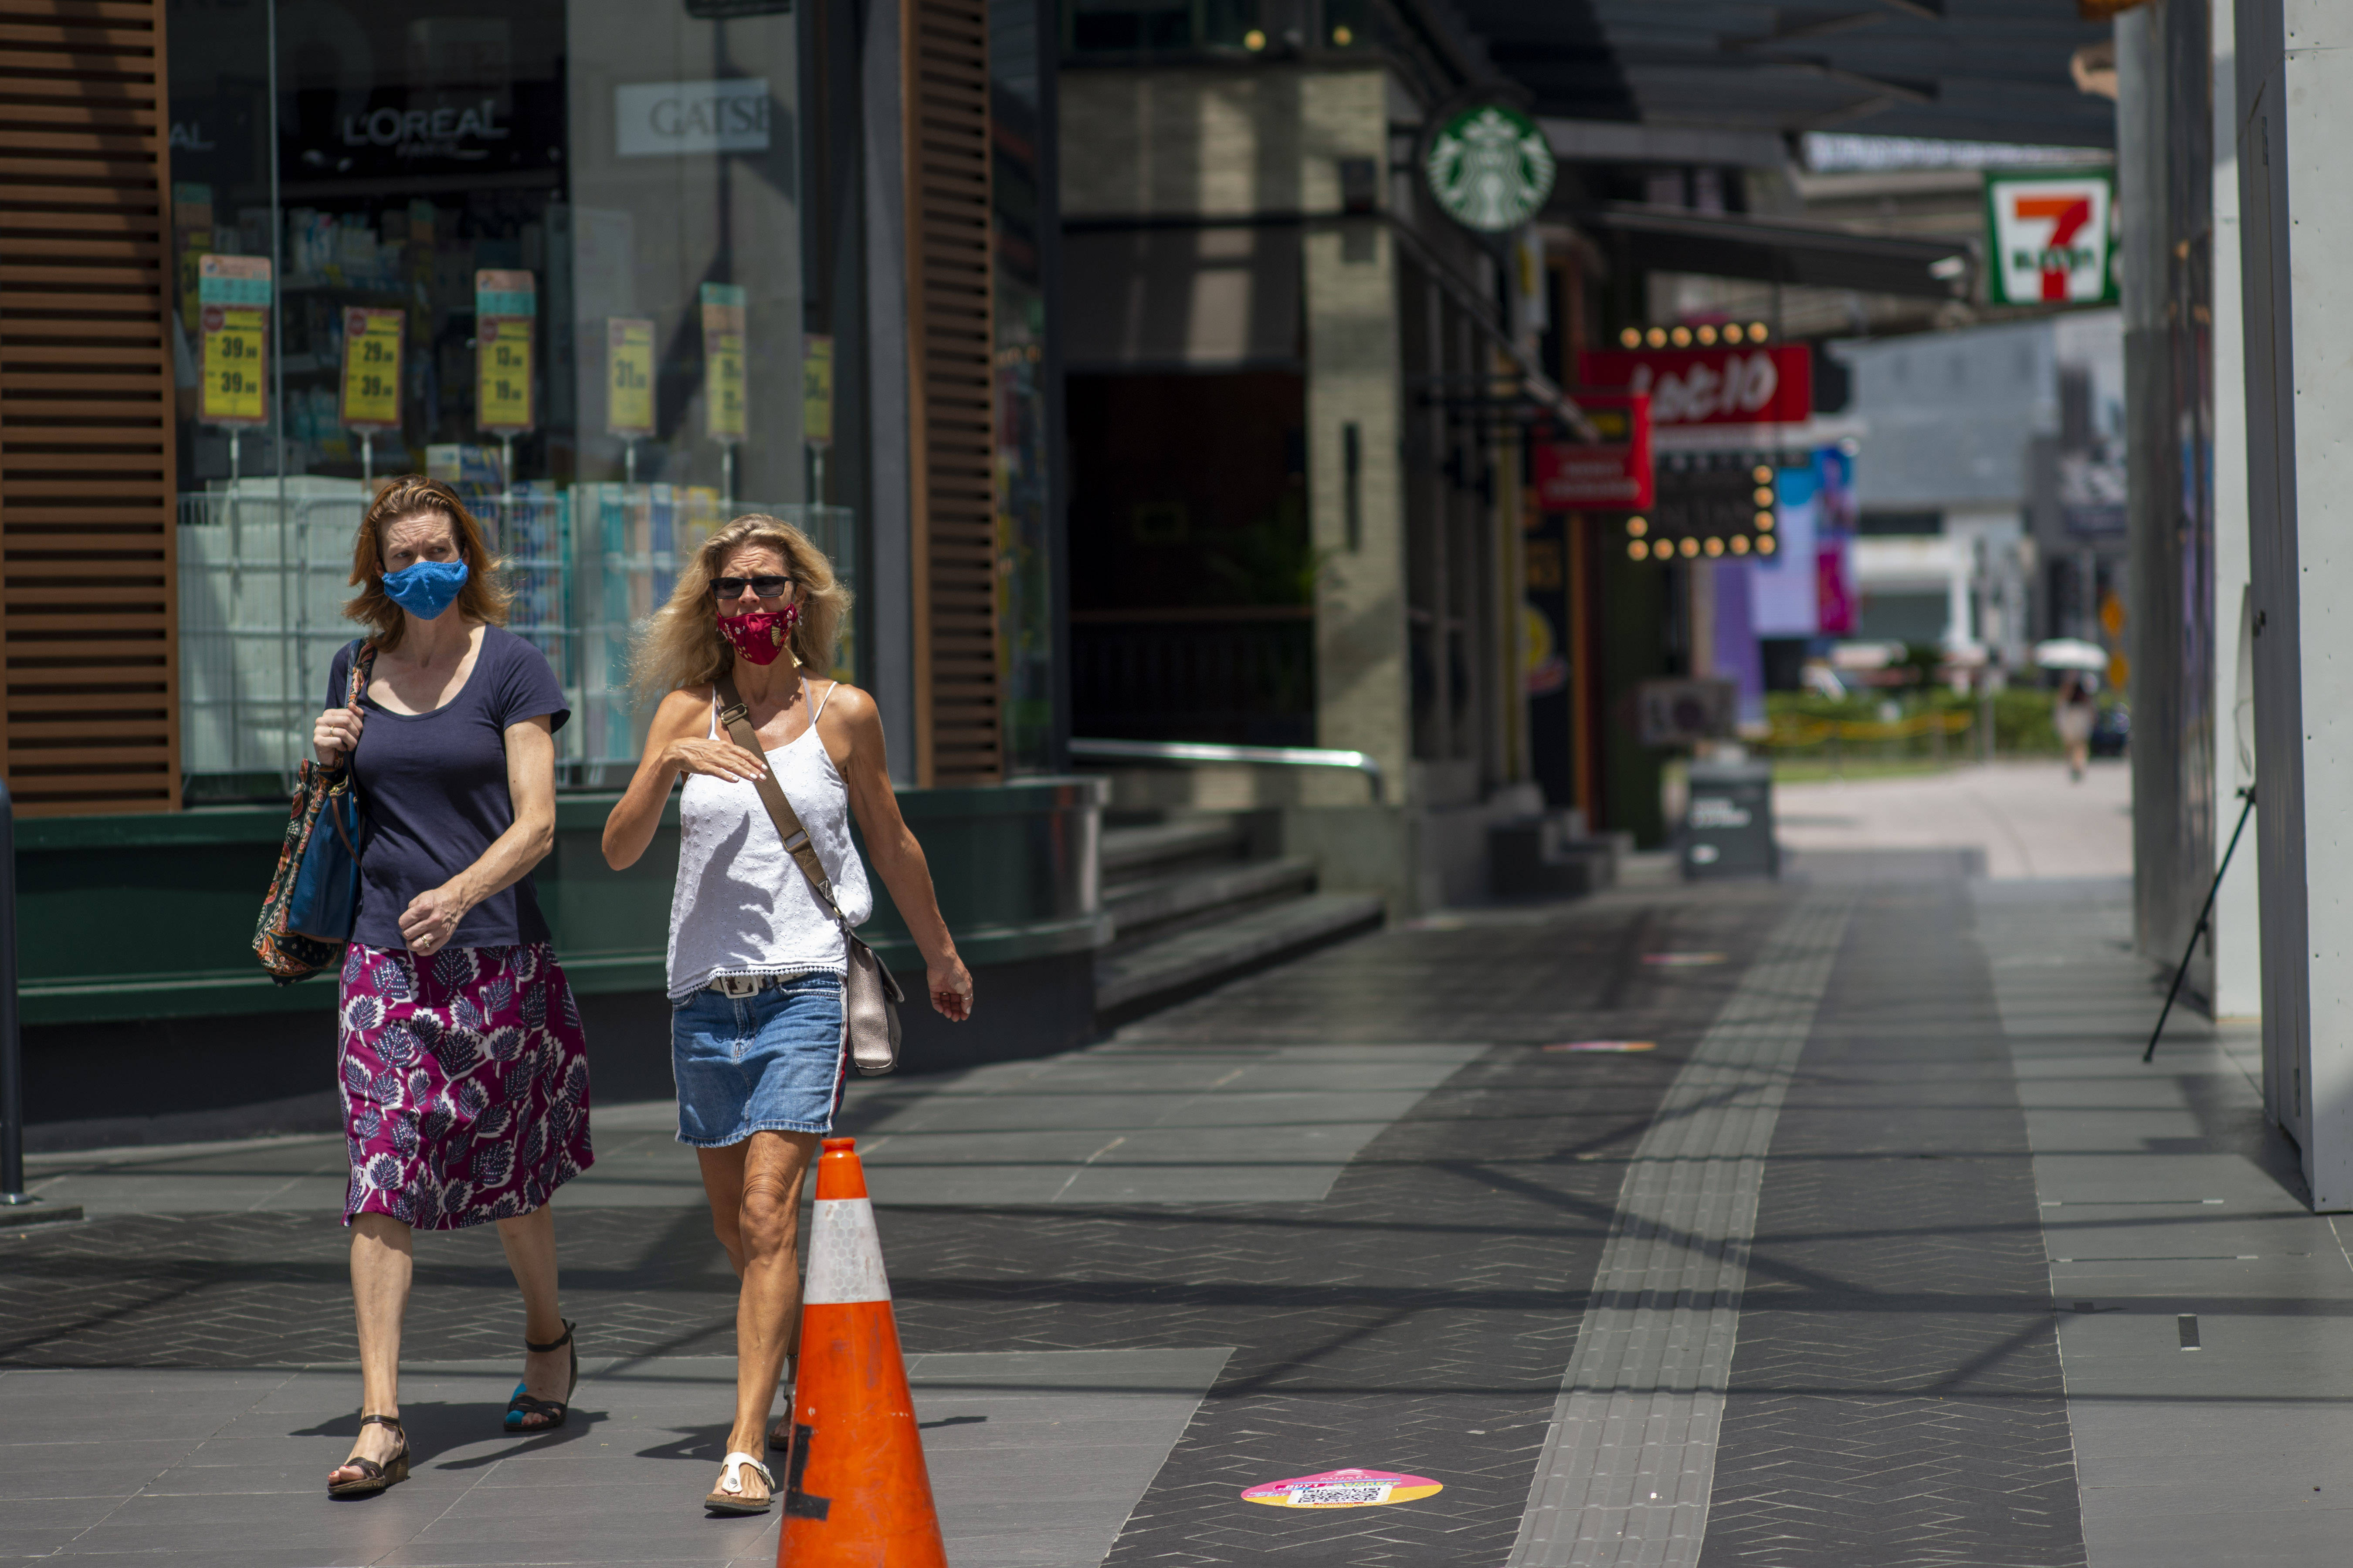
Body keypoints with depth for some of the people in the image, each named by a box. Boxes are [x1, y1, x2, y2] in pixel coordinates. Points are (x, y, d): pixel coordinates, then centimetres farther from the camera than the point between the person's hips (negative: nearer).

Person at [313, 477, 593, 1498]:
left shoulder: (510, 665, -3)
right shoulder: (357, 668, 9)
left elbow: (537, 823, -10)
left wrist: (461, 892, -27)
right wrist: (329, 758, 0)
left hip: (495, 949, -2)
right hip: (384, 954, 2)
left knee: (511, 1170, 11)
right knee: (382, 1176, -8)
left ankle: (547, 1336, 39)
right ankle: (380, 1420, -10)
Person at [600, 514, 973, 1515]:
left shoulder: (843, 713, 3)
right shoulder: (686, 712, 5)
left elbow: (891, 844, 16)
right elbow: (619, 851, -4)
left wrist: (940, 958, 25)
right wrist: (669, 766, -21)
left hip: (807, 989, -3)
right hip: (706, 992, 3)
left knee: (769, 1214, -15)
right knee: (737, 1228, 13)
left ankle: (748, 1449, -17)